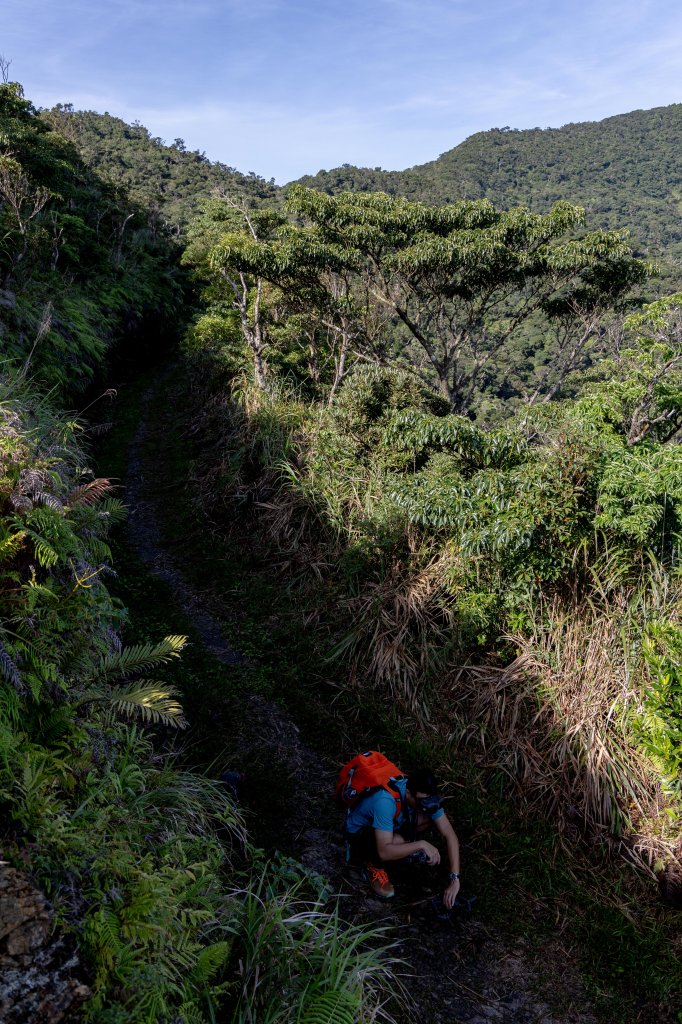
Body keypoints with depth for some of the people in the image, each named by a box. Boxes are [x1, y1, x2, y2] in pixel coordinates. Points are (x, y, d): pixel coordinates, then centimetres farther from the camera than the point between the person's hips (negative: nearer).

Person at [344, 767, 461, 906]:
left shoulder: (425, 796, -22)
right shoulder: (386, 801, -41)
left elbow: (450, 835, -18)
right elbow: (384, 852, -43)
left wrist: (455, 879, -24)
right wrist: (421, 844, -42)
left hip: (393, 824, 6)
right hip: (359, 832, -6)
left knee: (431, 818, -17)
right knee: (398, 842, -37)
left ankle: (406, 846, 10)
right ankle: (372, 863, -6)